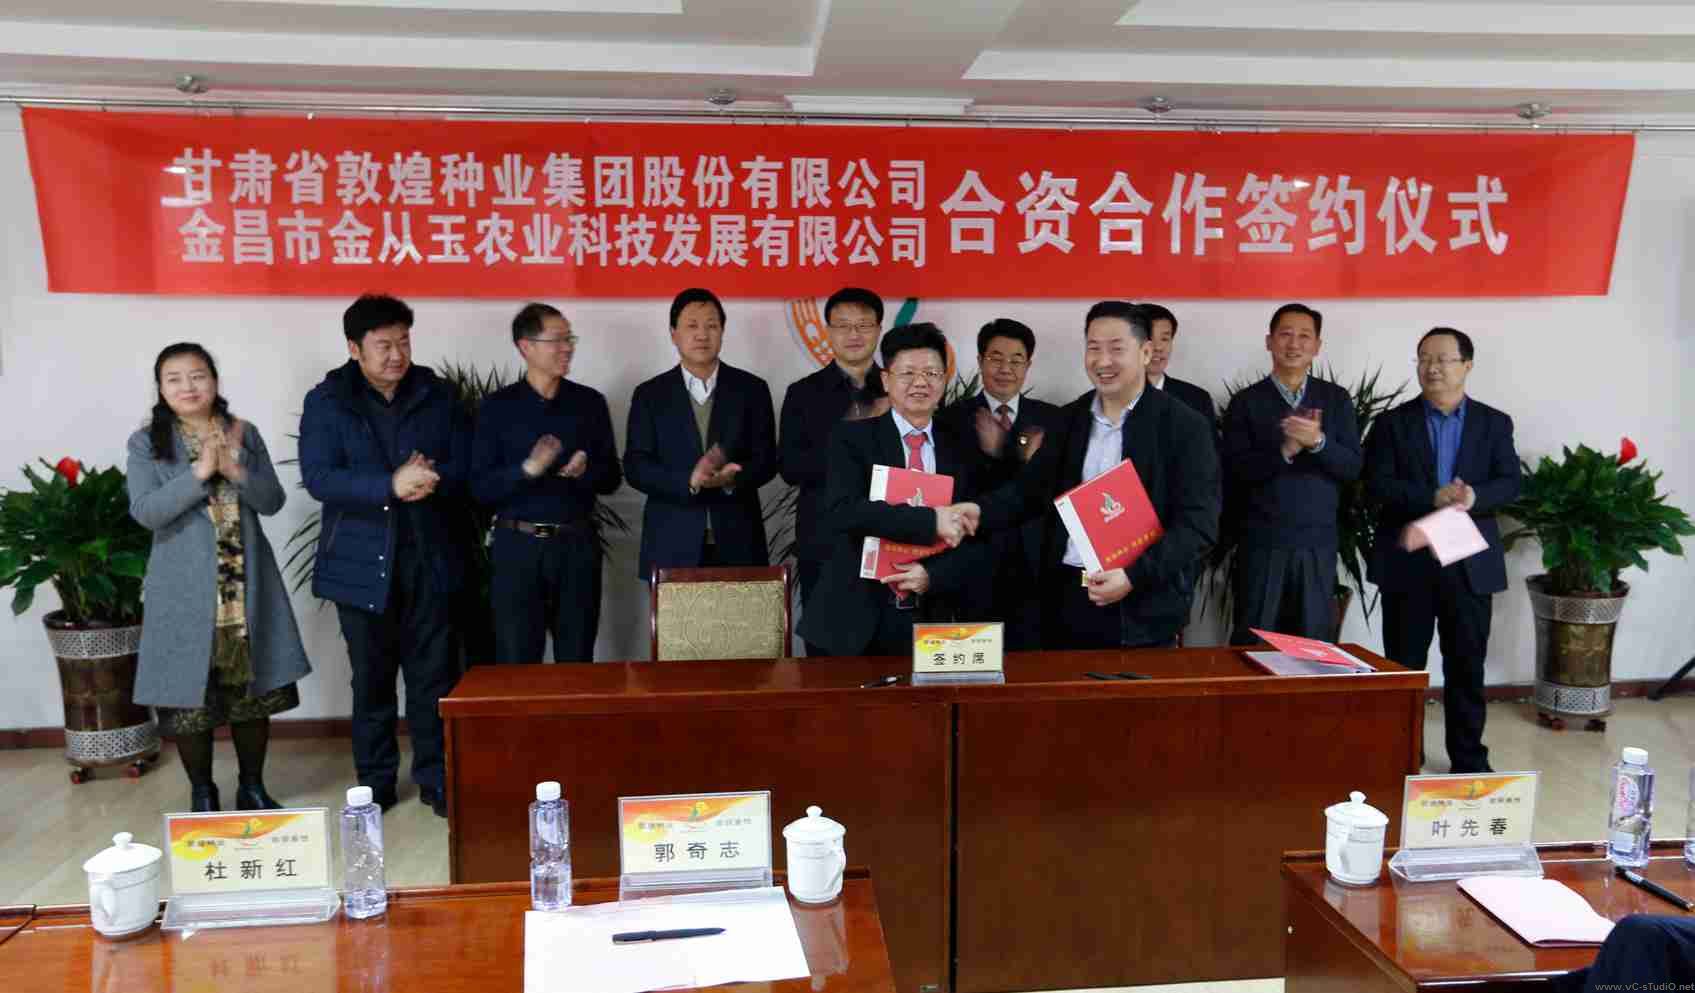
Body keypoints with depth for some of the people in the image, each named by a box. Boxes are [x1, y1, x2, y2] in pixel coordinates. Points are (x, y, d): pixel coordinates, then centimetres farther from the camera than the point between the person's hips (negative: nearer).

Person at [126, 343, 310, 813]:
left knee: (253, 690, 9)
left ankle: (252, 788, 24)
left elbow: (273, 501, 0)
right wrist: (200, 472, -21)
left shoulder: (245, 434, 5)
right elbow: (145, 511, -12)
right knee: (190, 695, 4)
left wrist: (236, 470, -18)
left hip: (248, 585, 2)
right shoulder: (146, 443, -1)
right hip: (185, 590, -2)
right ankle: (202, 795, 21)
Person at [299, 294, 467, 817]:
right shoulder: (326, 401, -2)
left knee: (435, 674, 5)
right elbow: (318, 478, -13)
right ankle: (375, 780, 24)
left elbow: (464, 464, 3)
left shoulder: (438, 394, 5)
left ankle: (437, 778, 17)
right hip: (363, 561, -1)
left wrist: (430, 480, -19)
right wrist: (391, 486, -25)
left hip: (429, 556, 1)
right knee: (372, 678, 10)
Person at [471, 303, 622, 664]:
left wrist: (584, 471, -15)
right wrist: (527, 469, -22)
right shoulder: (497, 407, -1)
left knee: (577, 661, 10)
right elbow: (480, 488, -5)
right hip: (517, 546, -2)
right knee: (516, 662, 5)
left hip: (577, 545, 2)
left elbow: (611, 478, 6)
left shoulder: (590, 402, 5)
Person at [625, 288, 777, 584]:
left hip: (737, 543, 1)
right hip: (673, 545, 0)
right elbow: (635, 466, -2)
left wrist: (733, 479, -18)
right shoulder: (650, 394, 5)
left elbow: (766, 460, 3)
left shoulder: (752, 389, 7)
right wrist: (689, 481, -18)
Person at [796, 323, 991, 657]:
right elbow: (842, 512, -18)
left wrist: (933, 576, -13)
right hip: (858, 622, -3)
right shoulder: (852, 438, -1)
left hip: (933, 620, 3)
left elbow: (976, 542, 5)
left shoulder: (961, 450, 9)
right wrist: (930, 520, -23)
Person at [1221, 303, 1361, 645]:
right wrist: (1285, 450, -20)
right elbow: (1235, 471, -6)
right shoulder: (1246, 401, 2)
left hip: (1318, 542, 2)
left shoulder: (1336, 399, 8)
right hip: (1261, 542, -2)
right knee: (1253, 644, 2)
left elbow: (1352, 467, 0)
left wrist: (1318, 441, -18)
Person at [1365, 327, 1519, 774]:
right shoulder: (1393, 422, 2)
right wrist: (1432, 498, -21)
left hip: (1470, 562, 1)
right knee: (1404, 666, 7)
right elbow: (1376, 485, -8)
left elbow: (1510, 484, -2)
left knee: (1467, 667, 8)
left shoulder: (1494, 423, 7)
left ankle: (1469, 760, 19)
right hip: (1408, 562, -1)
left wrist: (1474, 497, -22)